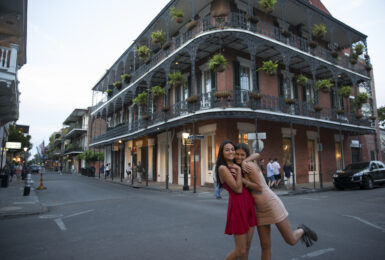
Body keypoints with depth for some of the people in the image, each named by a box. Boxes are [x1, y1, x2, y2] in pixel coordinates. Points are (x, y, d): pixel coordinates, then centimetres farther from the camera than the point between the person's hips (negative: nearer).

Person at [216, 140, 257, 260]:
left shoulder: (236, 166, 13)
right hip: (238, 206, -8)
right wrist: (239, 171, -9)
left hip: (249, 205, 8)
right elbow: (238, 189, -16)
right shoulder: (222, 168, -11)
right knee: (240, 250, 0)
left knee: (247, 246, 15)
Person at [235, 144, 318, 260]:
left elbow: (259, 187, -18)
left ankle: (302, 230, 37)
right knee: (265, 246, 6)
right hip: (259, 210, 7)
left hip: (272, 205, -7)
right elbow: (256, 154, -7)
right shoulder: (241, 167, 6)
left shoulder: (249, 165, -18)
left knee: (291, 241, 6)